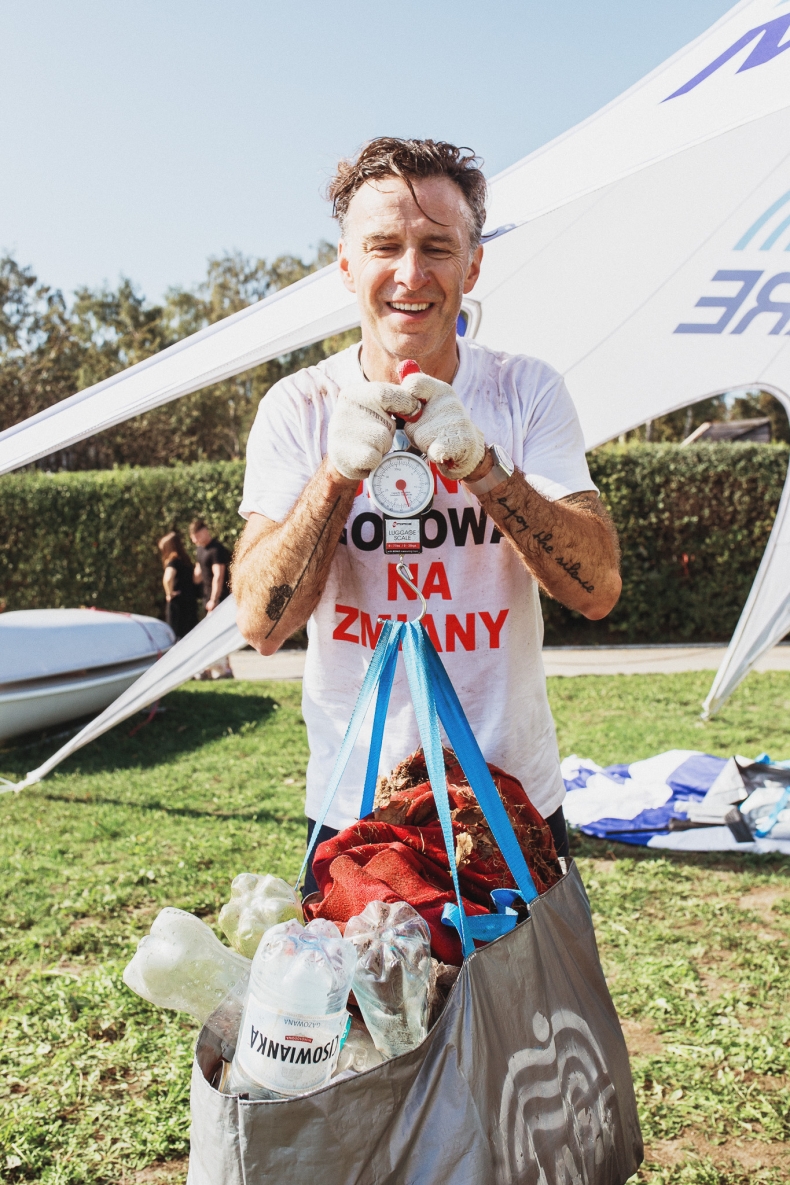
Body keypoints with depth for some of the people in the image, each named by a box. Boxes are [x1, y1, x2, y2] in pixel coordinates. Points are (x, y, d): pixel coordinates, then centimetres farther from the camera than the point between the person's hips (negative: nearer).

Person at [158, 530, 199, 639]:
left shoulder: (173, 560, -14)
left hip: (177, 602, -8)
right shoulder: (186, 559, 11)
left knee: (177, 635, -1)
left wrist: (169, 593, -18)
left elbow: (167, 579, -34)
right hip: (190, 601, 8)